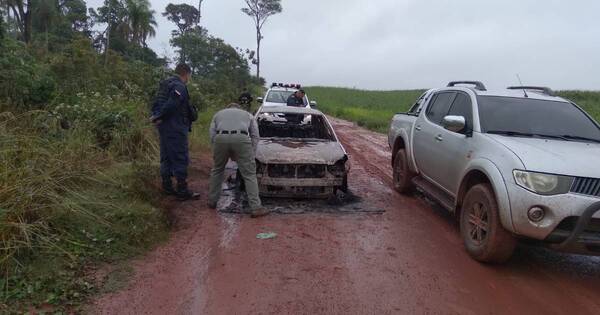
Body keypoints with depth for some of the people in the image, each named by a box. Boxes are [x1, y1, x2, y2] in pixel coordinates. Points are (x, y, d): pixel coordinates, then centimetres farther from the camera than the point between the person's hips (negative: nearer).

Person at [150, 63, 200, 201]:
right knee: (181, 159, -4)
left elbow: (156, 103, 15)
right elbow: (170, 105, -24)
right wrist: (158, 117, -14)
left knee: (166, 158, 16)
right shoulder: (179, 87, -14)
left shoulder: (165, 84, 17)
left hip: (164, 128, 10)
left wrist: (156, 116, 2)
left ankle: (167, 187, 25)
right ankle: (183, 191, 0)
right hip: (175, 129, -10)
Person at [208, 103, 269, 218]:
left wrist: (227, 154, 27)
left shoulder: (218, 114, 35)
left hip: (221, 138, 2)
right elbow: (255, 136, 23)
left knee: (217, 171, 23)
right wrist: (251, 156, 26)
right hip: (241, 138, -1)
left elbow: (212, 136, 22)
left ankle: (212, 201, 32)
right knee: (250, 175, 3)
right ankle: (256, 208, 1)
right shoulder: (247, 115, 35)